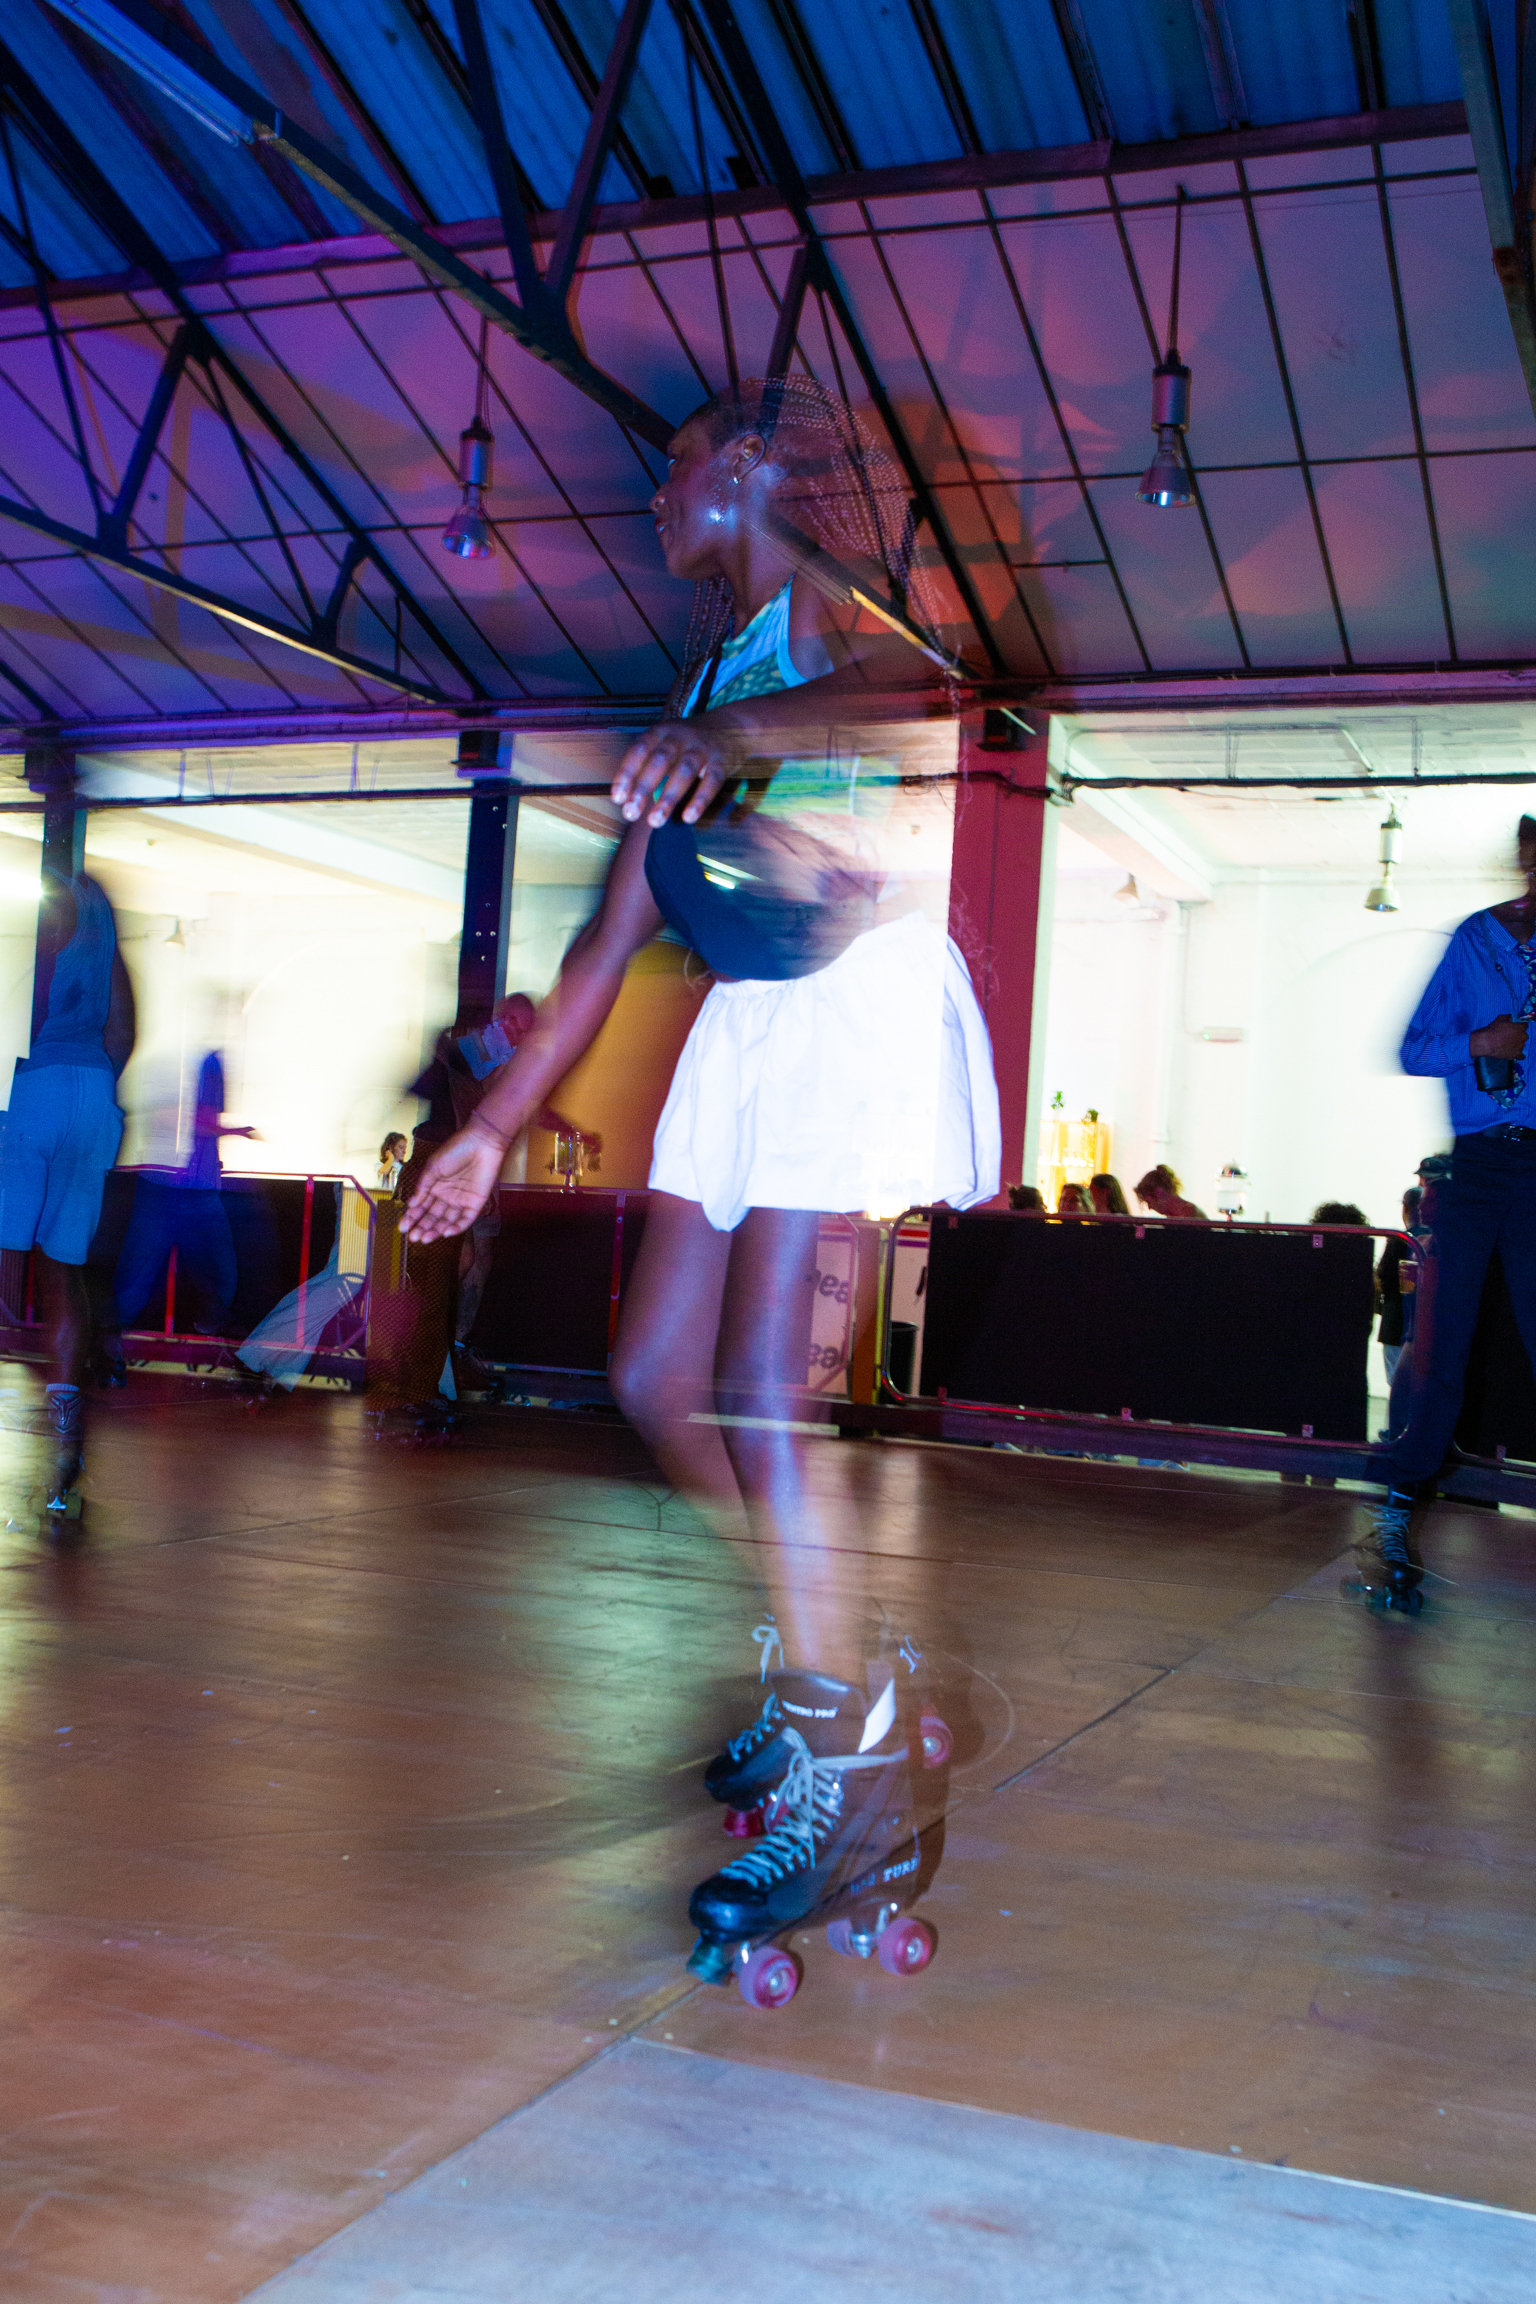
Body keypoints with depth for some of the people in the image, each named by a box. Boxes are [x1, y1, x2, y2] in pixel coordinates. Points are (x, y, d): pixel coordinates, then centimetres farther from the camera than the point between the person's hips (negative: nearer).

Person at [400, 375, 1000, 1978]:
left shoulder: (826, 610, 0)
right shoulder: (699, 678, 23)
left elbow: (919, 681, -28)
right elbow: (607, 942, 20)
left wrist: (737, 730, -44)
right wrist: (493, 1126, 18)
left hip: (866, 1003, -8)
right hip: (744, 1027, 8)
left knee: (765, 1401, -14)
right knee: (654, 1381, 5)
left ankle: (855, 1776, -1)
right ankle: (829, 1662, 22)